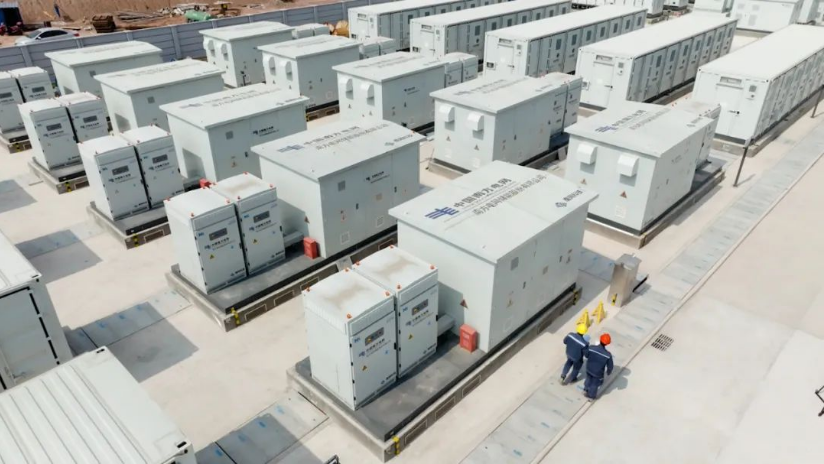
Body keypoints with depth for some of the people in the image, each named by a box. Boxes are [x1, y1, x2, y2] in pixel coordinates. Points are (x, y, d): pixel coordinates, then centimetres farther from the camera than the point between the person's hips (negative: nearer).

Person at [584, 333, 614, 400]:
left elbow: (586, 356, -7)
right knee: (595, 384, 28)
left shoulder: (591, 348, -29)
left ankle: (586, 391, 60)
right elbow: (610, 366, -17)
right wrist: (609, 372, 6)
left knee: (589, 379, 34)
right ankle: (591, 396, 53)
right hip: (598, 373, -2)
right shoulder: (608, 355, -35)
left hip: (589, 369, 2)